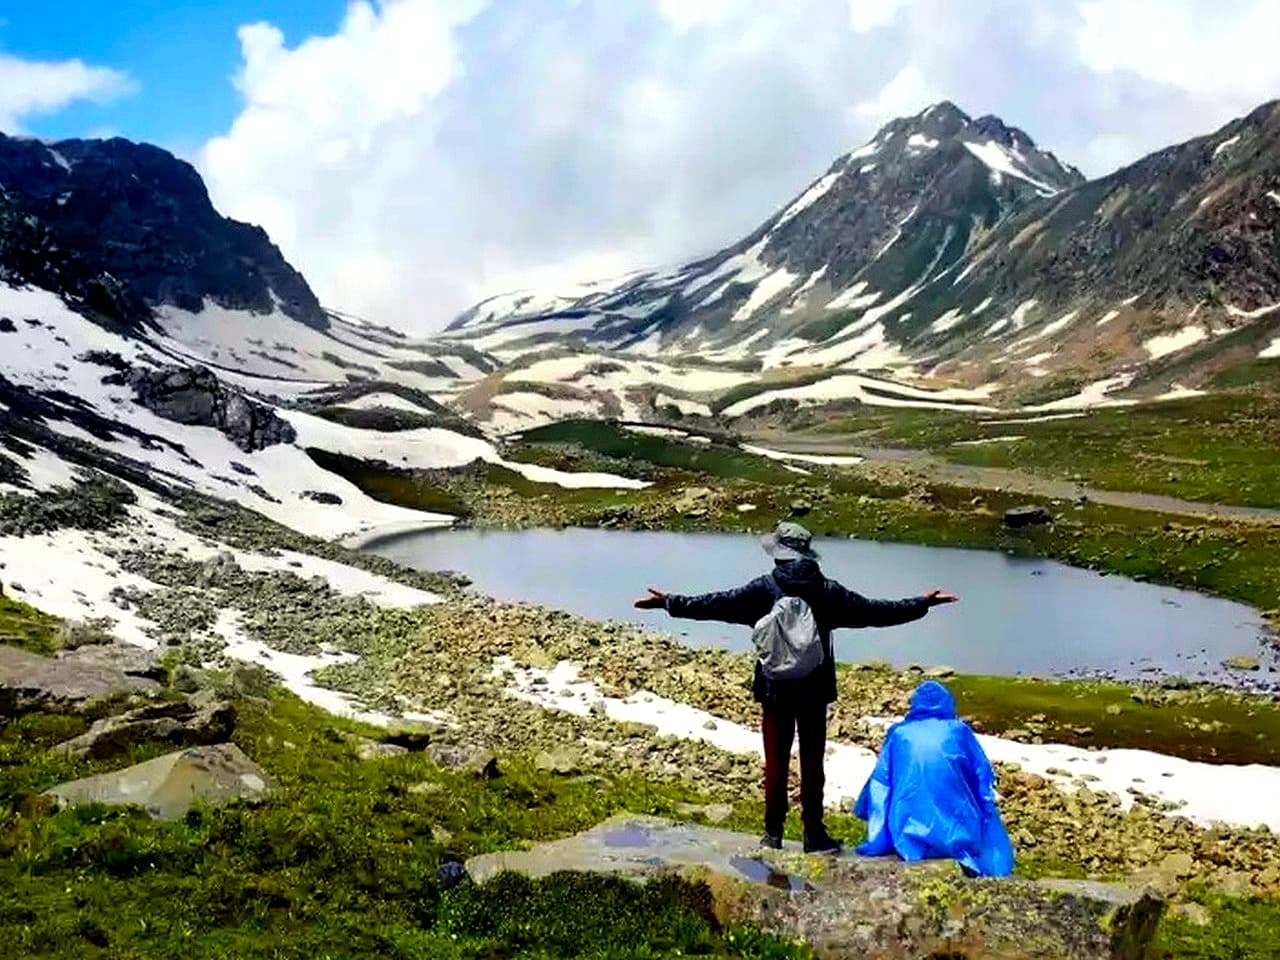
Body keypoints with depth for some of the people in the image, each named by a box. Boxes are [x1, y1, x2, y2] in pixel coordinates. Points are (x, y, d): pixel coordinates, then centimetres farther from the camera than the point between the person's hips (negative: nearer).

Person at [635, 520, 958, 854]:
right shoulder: (827, 591, -2)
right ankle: (814, 834, 13)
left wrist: (669, 602, -4)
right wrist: (922, 603, 15)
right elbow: (875, 611, 4)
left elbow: (717, 604, -11)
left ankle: (773, 833, 14)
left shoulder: (764, 589, -8)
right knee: (812, 761, 9)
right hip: (815, 690, 1)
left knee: (776, 761, 8)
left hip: (775, 689, -1)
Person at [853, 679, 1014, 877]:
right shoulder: (959, 731, 10)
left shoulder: (899, 733, 12)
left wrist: (879, 841, 19)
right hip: (956, 833, -1)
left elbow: (879, 785, 12)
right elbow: (983, 778, 13)